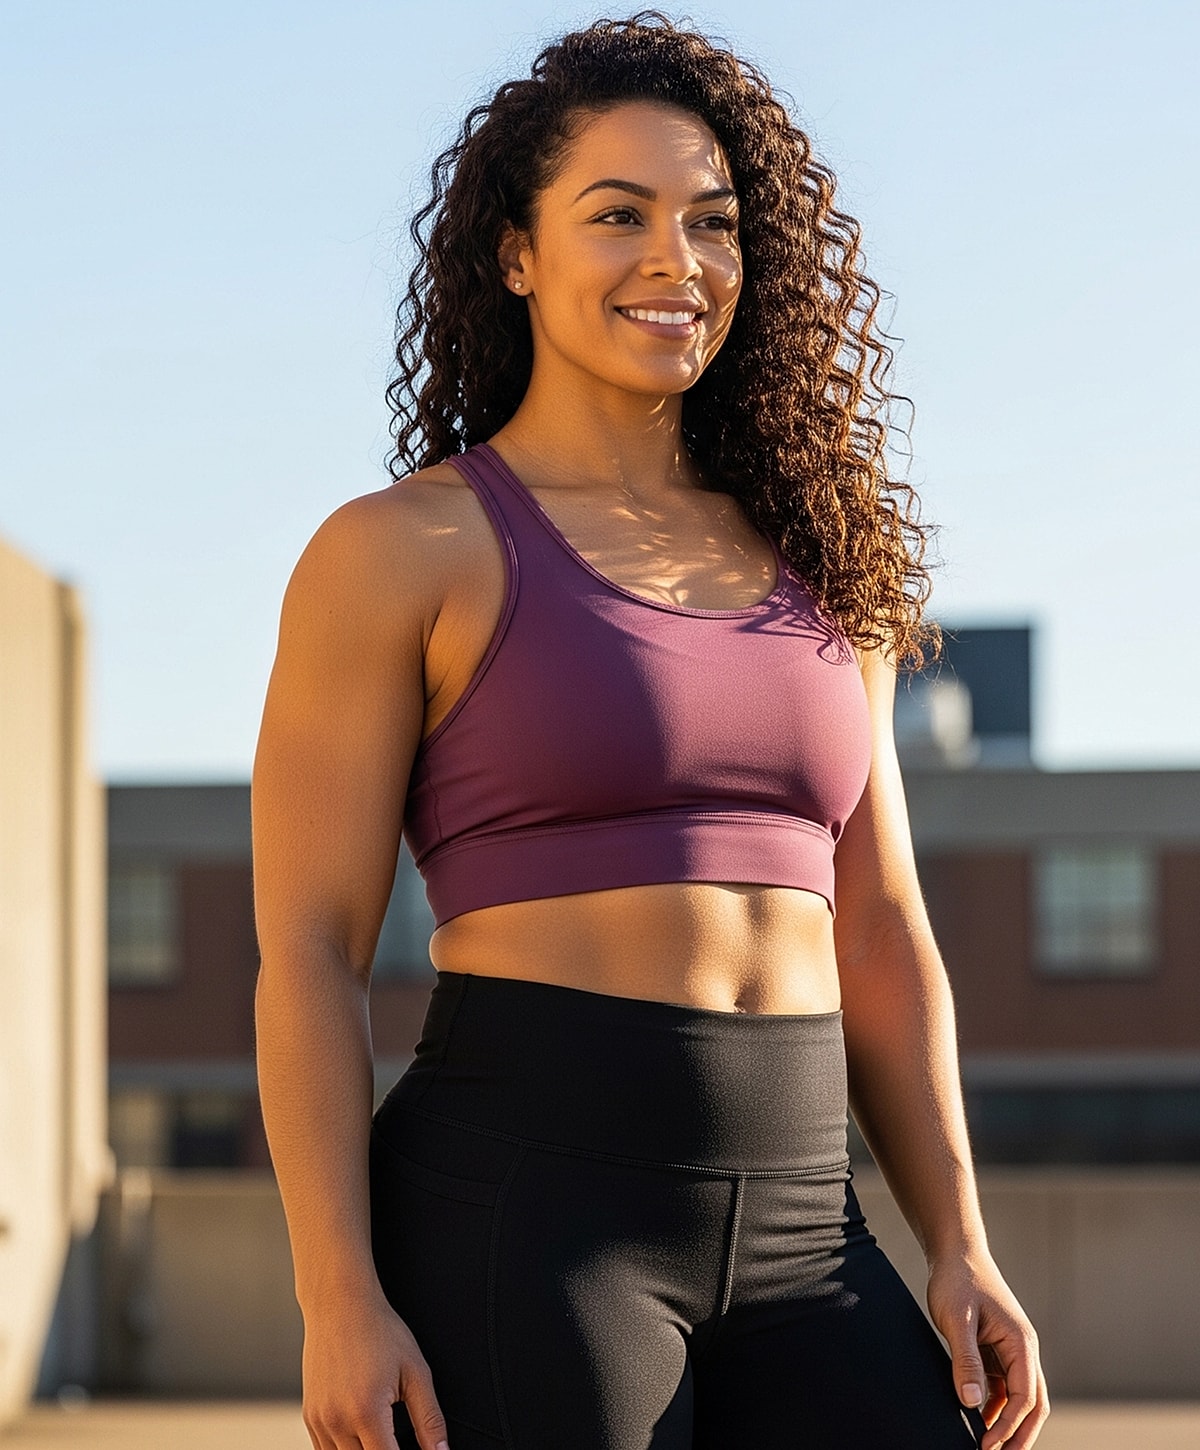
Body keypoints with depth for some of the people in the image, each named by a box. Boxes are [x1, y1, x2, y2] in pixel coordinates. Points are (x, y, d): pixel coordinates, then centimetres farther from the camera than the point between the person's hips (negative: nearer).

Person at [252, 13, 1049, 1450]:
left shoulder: (818, 569, 17)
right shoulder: (401, 553, 1)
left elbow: (881, 937, 17)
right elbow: (305, 953, -4)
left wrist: (959, 1250, 6)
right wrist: (337, 1301, -13)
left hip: (792, 1226, 5)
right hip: (518, 1209, -5)